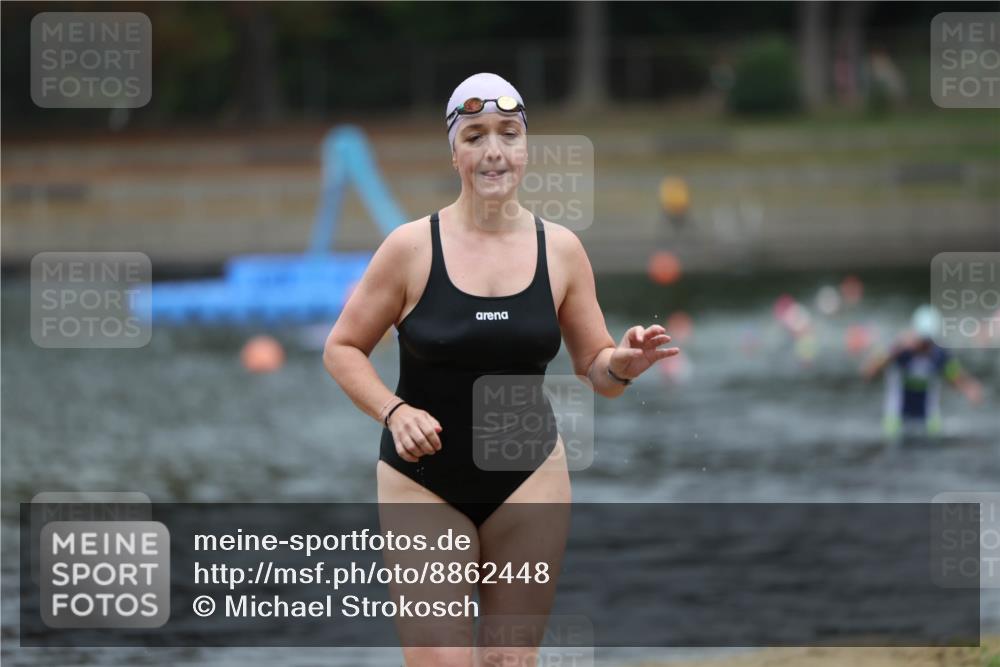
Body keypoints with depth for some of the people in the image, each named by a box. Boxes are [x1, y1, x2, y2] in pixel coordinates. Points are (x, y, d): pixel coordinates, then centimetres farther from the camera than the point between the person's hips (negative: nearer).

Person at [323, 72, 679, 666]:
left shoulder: (561, 249, 0)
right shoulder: (412, 246, -8)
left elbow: (596, 368, 8)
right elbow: (342, 349, 0)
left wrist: (623, 366, -15)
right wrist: (395, 412, -17)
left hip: (529, 481, 2)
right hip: (424, 479, -2)